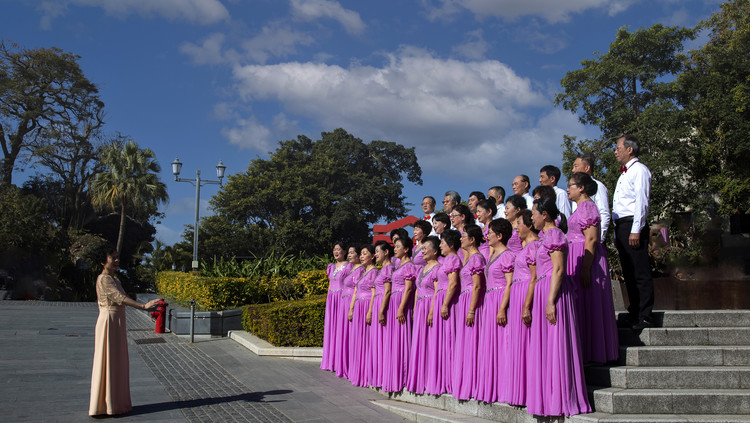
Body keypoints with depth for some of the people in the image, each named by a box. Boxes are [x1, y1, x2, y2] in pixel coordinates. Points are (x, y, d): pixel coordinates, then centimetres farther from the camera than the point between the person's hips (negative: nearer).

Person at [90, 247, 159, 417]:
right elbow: (119, 297, -27)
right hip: (108, 322, -9)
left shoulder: (114, 279, 15)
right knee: (108, 362, -3)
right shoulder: (104, 279, -14)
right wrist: (143, 306, -35)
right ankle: (107, 405, 4)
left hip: (118, 323, 9)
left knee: (118, 363, 12)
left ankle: (117, 403, 20)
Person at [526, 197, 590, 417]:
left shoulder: (554, 235, -10)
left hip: (554, 291, -10)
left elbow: (558, 270, -18)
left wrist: (550, 301, -22)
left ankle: (561, 399, -1)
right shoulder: (547, 236, 18)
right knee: (546, 346, 10)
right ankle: (551, 399, 16)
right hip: (544, 291, 10)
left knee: (554, 344, -6)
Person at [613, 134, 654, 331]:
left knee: (640, 273, -8)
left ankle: (643, 317, -6)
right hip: (621, 226, 10)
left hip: (633, 225, -10)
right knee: (628, 272, 11)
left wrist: (635, 230, -21)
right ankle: (633, 313, 16)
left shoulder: (639, 170, -5)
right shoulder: (624, 173, 23)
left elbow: (641, 201, -15)